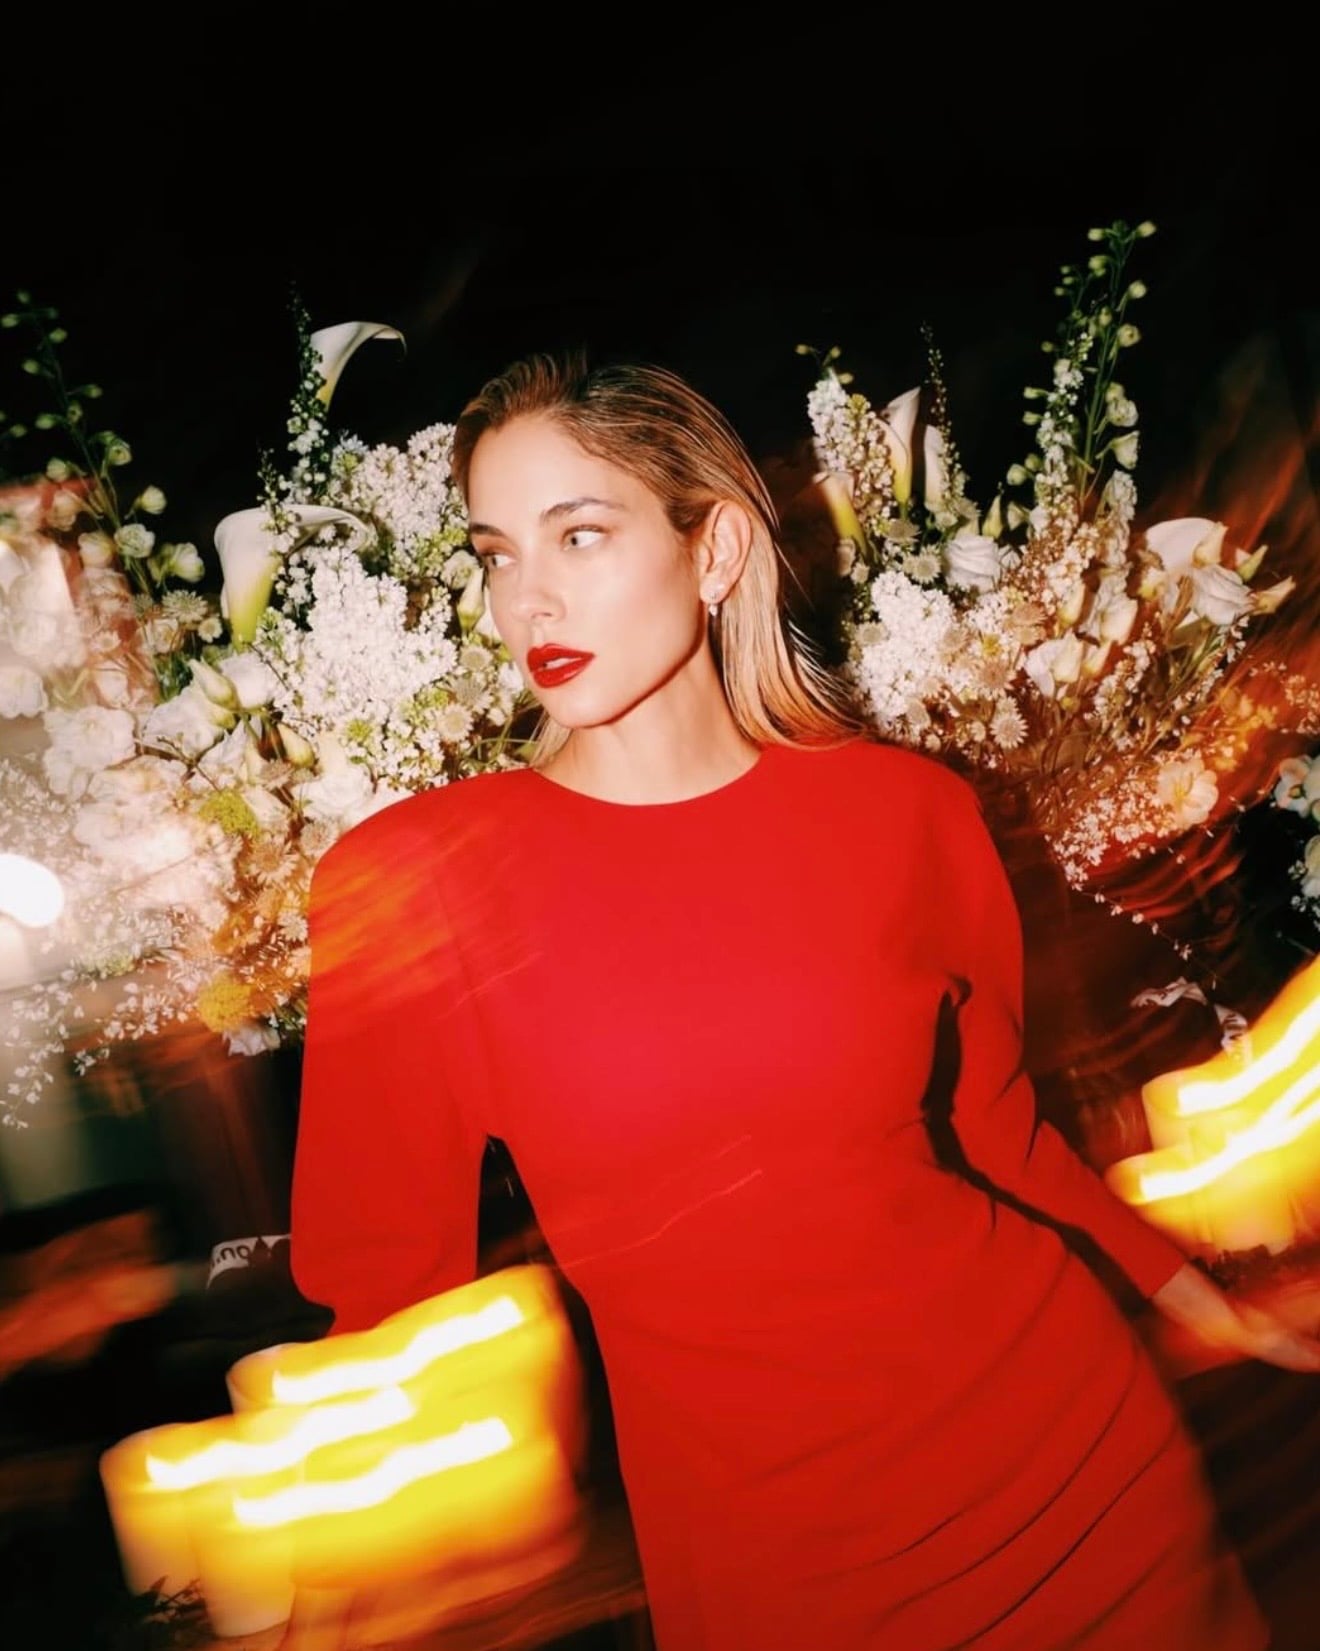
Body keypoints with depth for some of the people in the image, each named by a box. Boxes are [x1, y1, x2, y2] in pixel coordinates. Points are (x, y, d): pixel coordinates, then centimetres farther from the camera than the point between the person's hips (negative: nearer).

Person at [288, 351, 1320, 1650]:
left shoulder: (909, 810, -8)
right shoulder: (408, 882, -14)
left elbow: (995, 1122, 6)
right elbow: (387, 1274, -5)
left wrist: (1201, 1298, 8)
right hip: (756, 1543, -1)